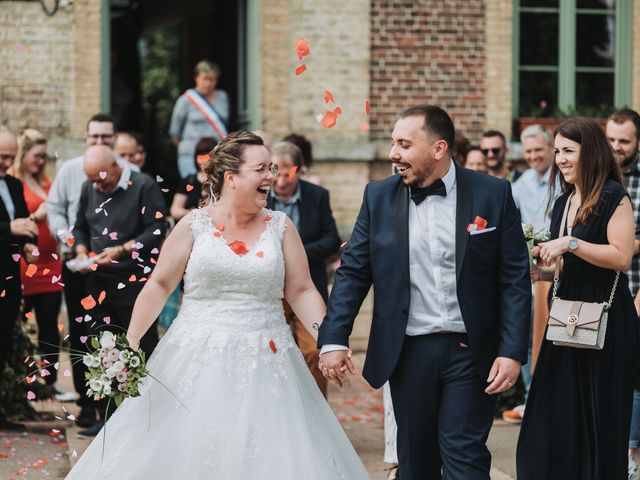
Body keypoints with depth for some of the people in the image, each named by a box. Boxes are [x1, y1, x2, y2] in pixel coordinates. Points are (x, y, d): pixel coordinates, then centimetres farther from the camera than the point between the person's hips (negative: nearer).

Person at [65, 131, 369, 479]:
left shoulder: (280, 228, 5)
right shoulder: (195, 225, 1)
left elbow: (301, 292, 5)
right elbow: (160, 285, 4)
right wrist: (130, 342, -3)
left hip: (264, 364, 1)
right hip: (197, 364, -1)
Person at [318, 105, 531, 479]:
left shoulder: (493, 194, -3)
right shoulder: (379, 197, 3)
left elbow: (515, 280, -3)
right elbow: (353, 272, 4)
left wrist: (512, 351, -10)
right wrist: (334, 339, -6)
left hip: (469, 351, -2)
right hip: (408, 351, 3)